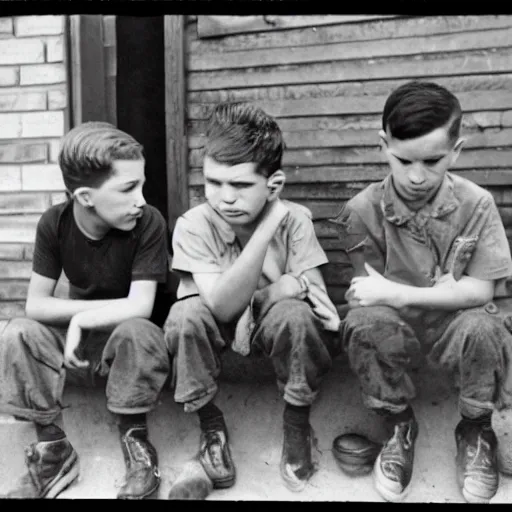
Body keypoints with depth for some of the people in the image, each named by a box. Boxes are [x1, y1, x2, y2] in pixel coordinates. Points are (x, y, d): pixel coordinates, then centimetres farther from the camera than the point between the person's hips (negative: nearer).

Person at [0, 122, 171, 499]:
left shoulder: (148, 223, -22)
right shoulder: (55, 223, -13)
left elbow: (140, 307, -28)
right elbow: (35, 304, -13)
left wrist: (81, 317, -29)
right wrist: (101, 306, -22)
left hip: (130, 339, -3)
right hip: (78, 341, 3)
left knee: (137, 330, -36)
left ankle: (136, 444, -15)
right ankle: (53, 448, -10)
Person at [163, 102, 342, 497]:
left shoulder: (295, 220, -18)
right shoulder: (193, 226, -22)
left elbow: (318, 297, -20)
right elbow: (223, 305, -34)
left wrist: (260, 300, -28)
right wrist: (268, 225, -40)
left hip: (272, 327, 0)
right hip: (218, 330, 0)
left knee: (295, 313, -33)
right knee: (187, 314, -32)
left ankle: (297, 420, -5)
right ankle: (210, 424, -6)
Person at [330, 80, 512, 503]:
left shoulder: (476, 204, -12)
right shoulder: (363, 210, -15)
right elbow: (373, 290, -7)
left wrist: (396, 294, -26)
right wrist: (441, 289, -13)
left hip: (454, 325, 1)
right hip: (396, 328, 0)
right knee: (366, 320, -32)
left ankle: (475, 431, 0)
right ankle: (400, 426, -3)